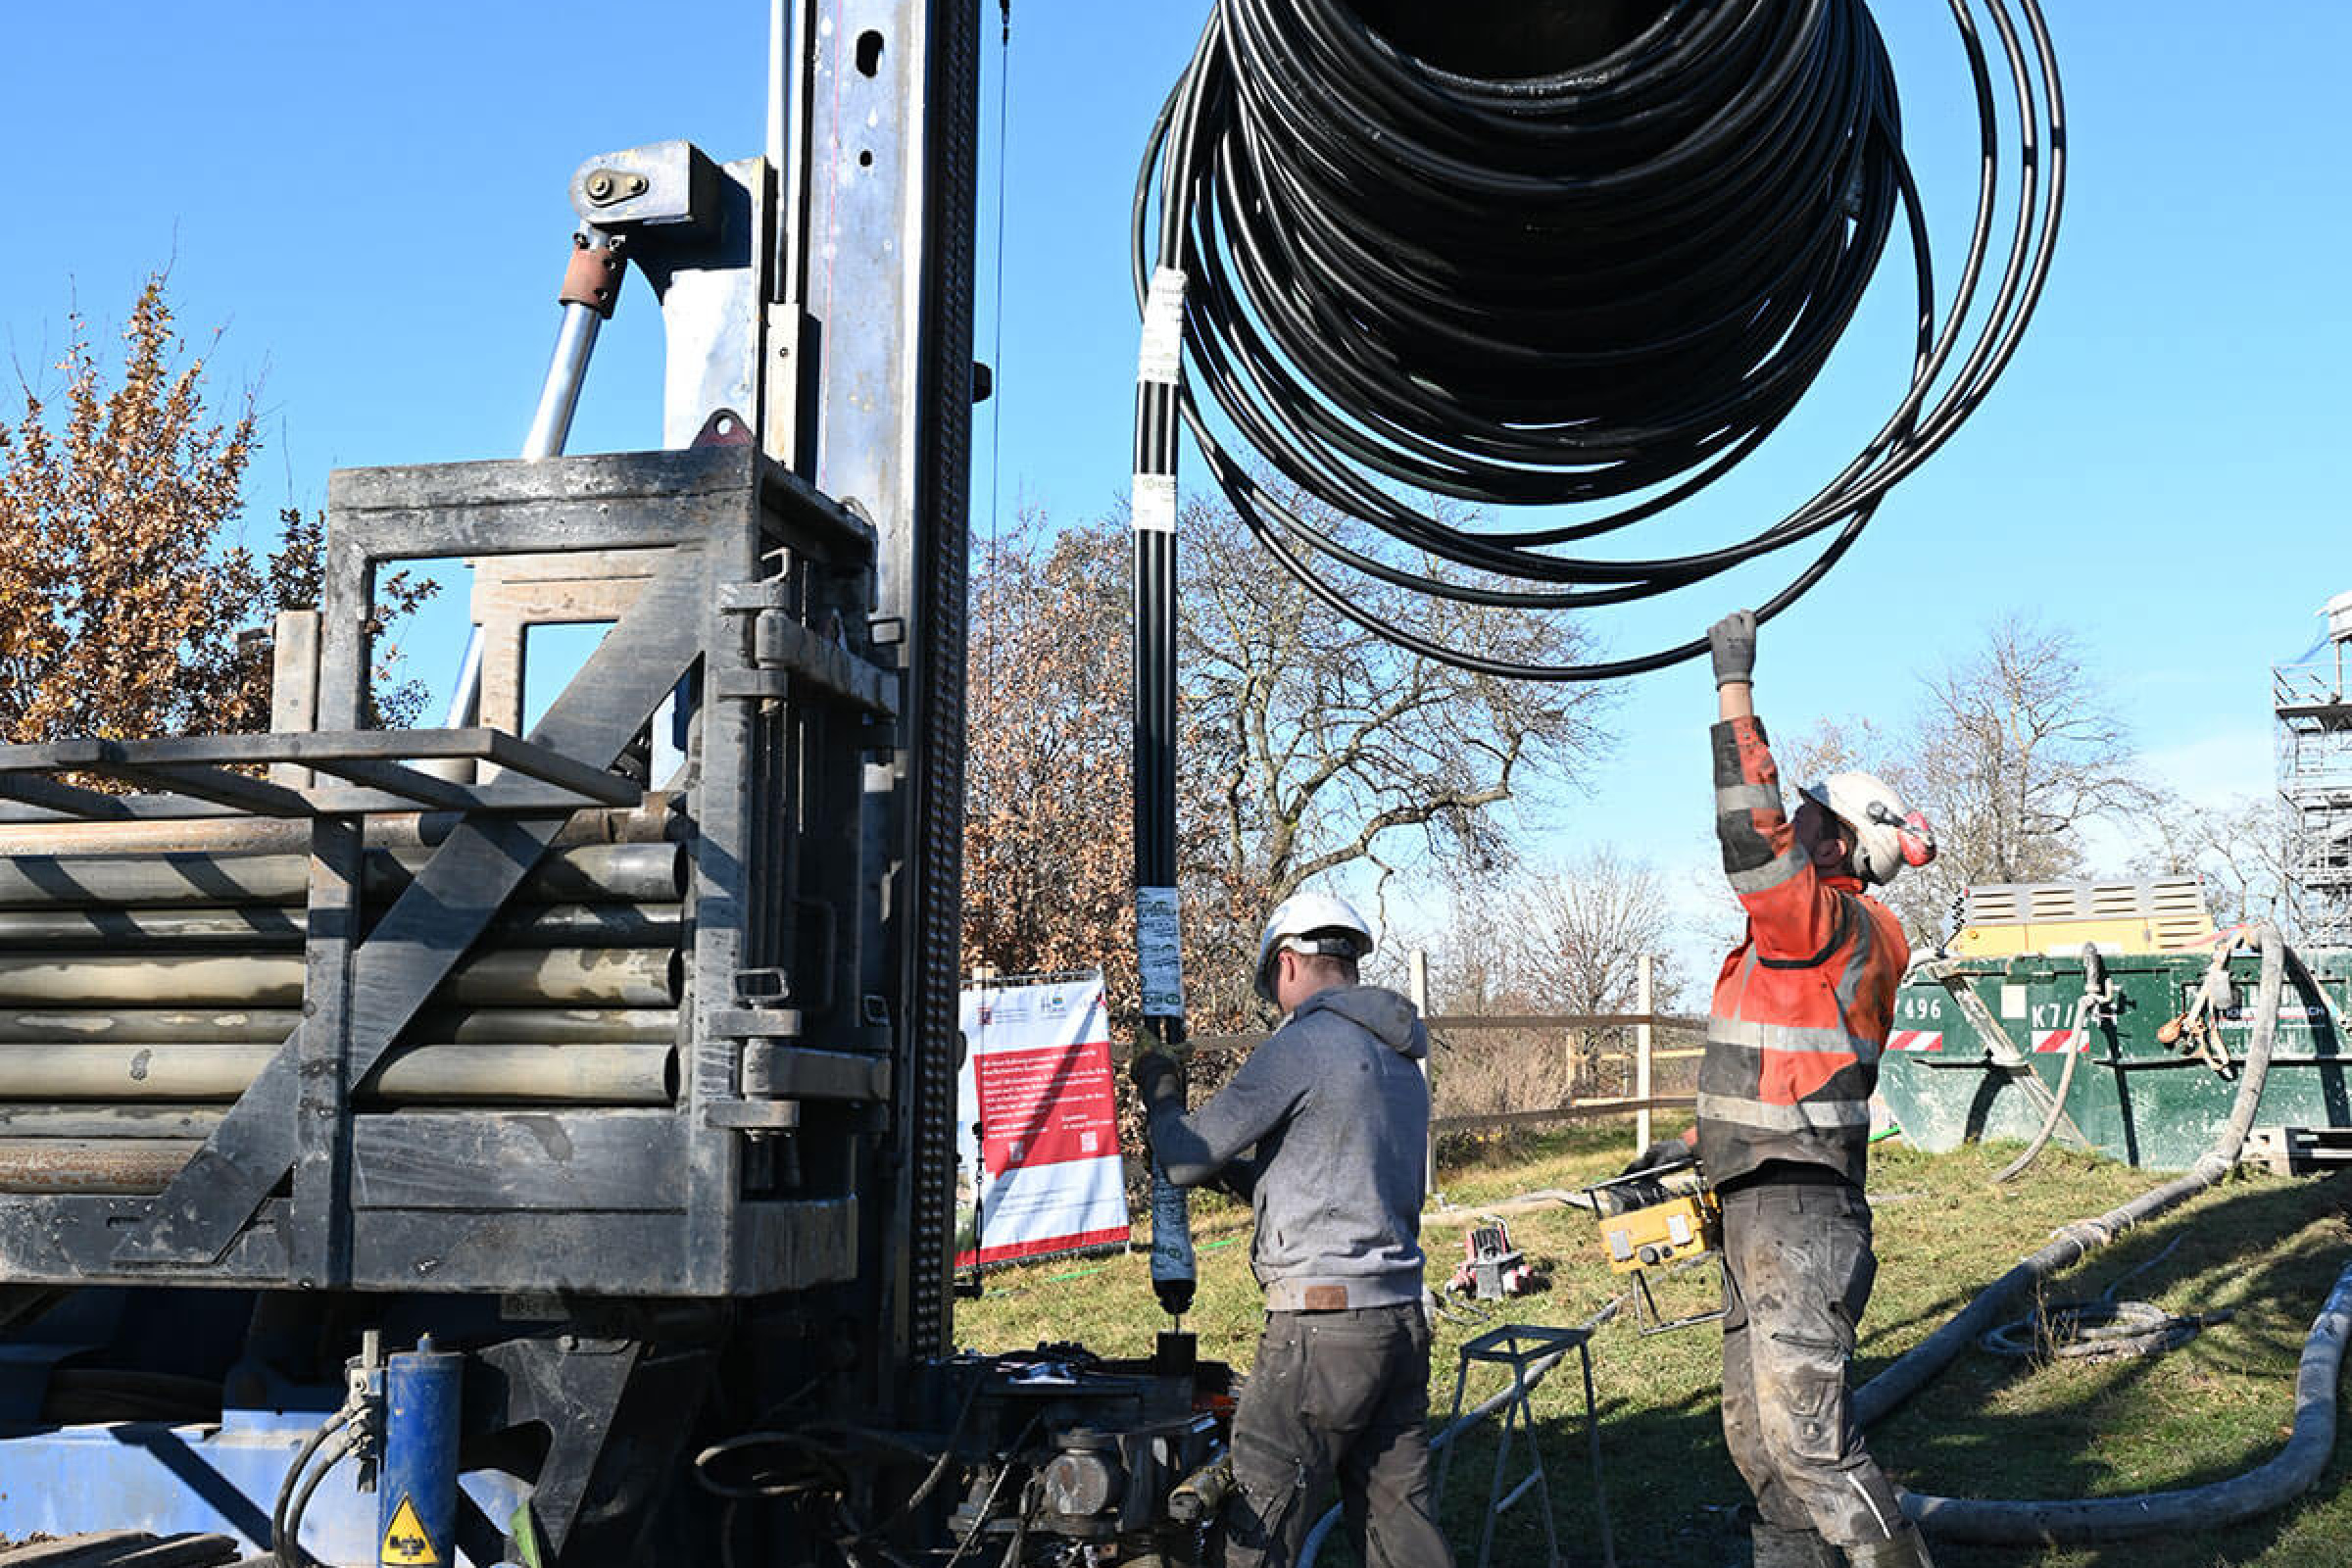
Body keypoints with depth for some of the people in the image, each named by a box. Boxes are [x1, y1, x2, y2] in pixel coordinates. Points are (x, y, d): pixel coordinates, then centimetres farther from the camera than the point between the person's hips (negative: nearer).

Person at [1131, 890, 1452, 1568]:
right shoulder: (1401, 1059, 17)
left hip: (1323, 1328, -8)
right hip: (1402, 1316, 8)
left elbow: (1183, 1159, -6)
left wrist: (1159, 1087, 13)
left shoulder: (1303, 1044, -9)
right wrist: (1234, 1169, 31)